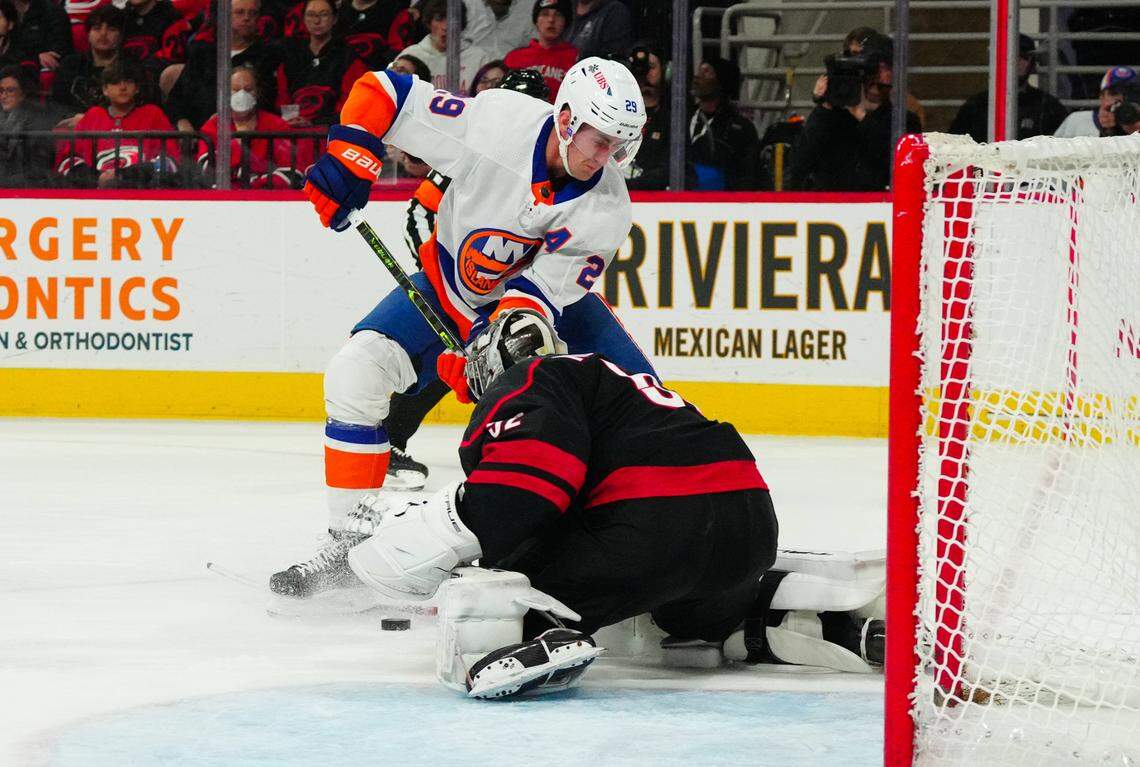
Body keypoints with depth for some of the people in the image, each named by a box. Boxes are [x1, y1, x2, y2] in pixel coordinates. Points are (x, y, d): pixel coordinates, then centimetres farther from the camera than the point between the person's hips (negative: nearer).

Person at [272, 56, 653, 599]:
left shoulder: (607, 208, -23)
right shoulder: (495, 121, -29)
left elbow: (542, 288, -26)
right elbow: (382, 93, -20)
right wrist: (347, 160, -28)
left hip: (548, 297, 1)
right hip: (448, 283, -1)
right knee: (358, 372, -21)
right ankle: (347, 542, -12)